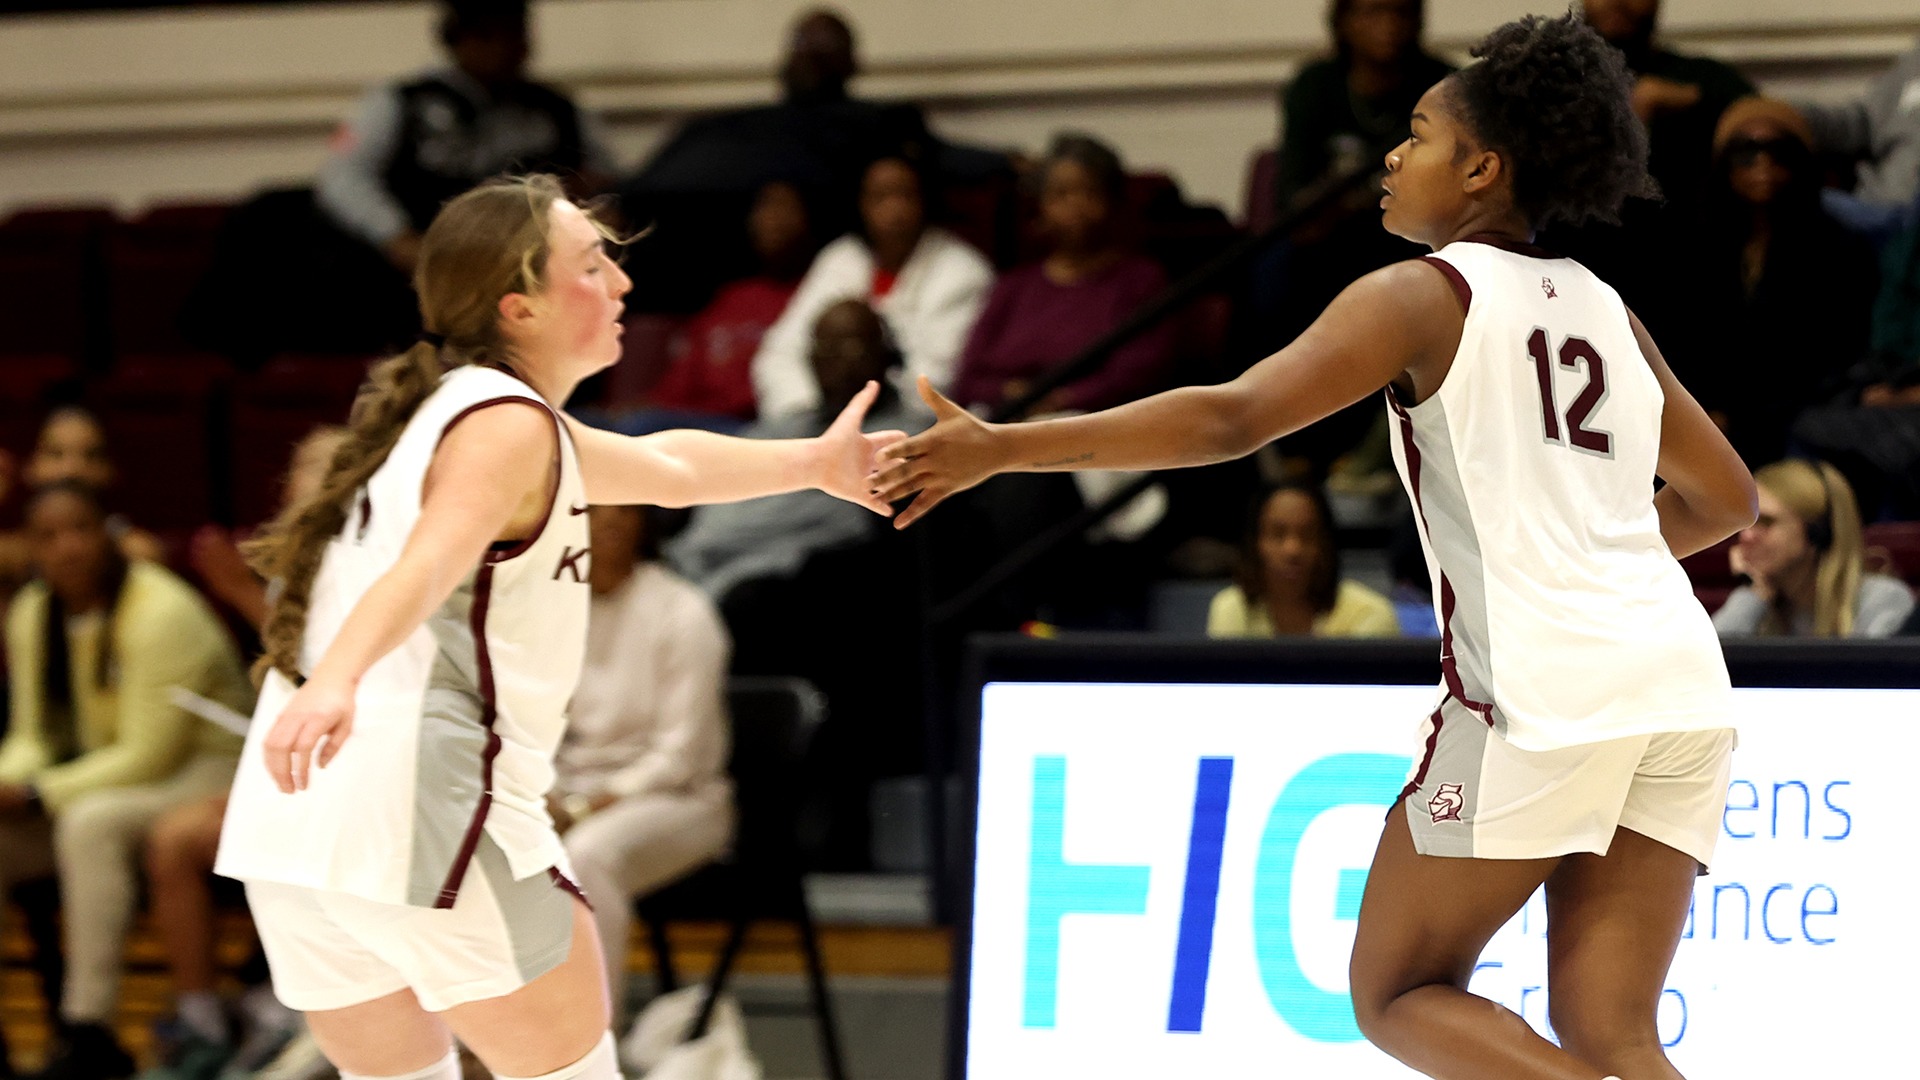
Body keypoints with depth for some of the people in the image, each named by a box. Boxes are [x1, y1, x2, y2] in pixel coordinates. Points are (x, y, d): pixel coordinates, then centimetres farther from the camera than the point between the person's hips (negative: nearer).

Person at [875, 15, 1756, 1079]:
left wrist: (1003, 448, -14)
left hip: (1539, 689, -6)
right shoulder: (1602, 309, 20)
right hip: (1681, 688, 6)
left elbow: (1231, 417, -12)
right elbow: (1727, 496, 29)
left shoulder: (1423, 295, 1)